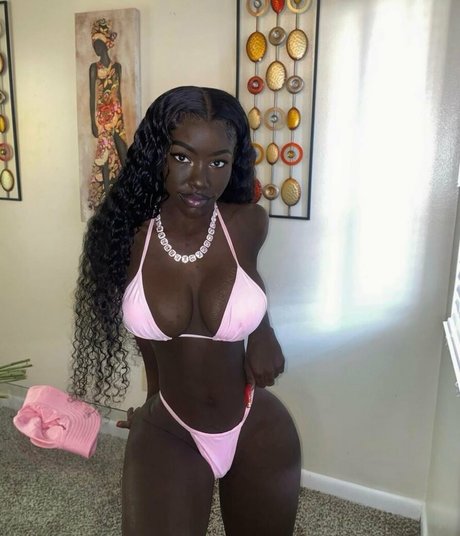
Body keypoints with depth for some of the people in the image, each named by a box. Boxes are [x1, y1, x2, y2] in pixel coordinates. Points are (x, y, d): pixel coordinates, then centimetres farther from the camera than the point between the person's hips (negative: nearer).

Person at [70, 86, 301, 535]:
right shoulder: (126, 235, -15)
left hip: (257, 430, 2)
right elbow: (150, 329, 2)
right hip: (165, 434, -1)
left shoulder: (249, 224, -16)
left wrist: (262, 331, -2)